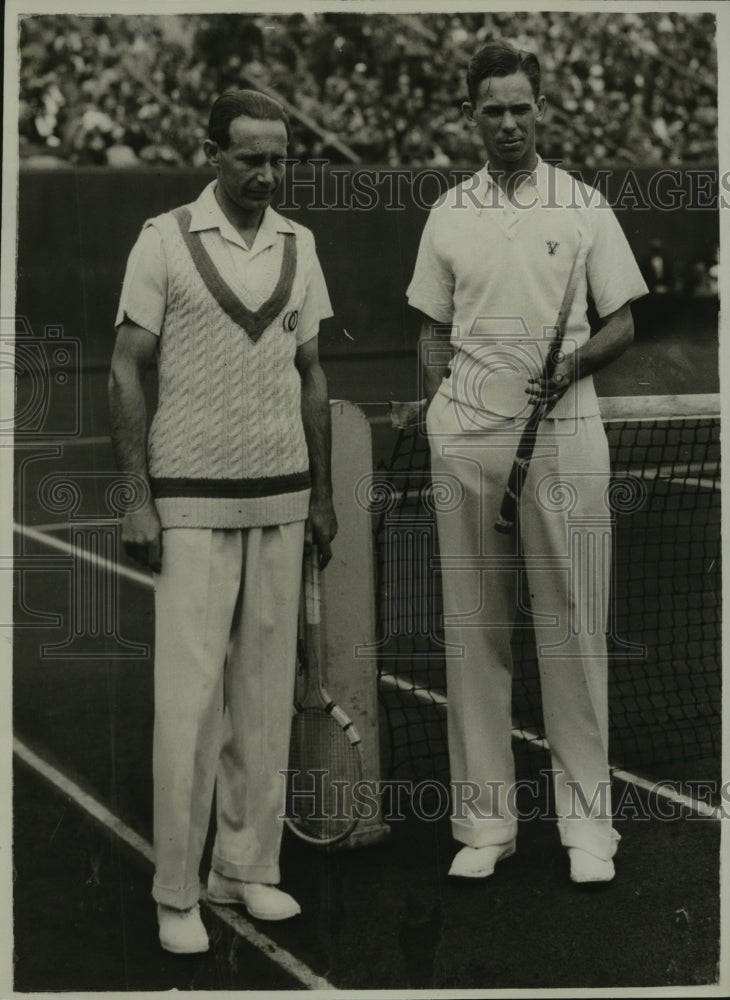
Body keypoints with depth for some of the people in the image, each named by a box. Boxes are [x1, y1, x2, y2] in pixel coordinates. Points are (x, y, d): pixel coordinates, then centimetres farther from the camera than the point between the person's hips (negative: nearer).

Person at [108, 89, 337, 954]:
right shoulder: (165, 240, -4)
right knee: (189, 696, -4)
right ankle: (176, 891, 7)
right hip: (194, 501, -4)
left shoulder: (298, 247, 9)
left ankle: (247, 867, 19)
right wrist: (136, 498, -10)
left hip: (281, 500, 5)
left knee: (266, 692, 7)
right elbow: (126, 373, -4)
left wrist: (322, 494, 13)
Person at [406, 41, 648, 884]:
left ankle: (587, 821, 8)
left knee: (574, 626, 0)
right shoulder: (448, 214, 11)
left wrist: (572, 366, -12)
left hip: (565, 432, -1)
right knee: (473, 629, 4)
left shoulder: (584, 206, 6)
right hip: (468, 437, 2)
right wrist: (438, 420, 2)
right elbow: (433, 331, 15)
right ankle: (482, 821, 12)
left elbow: (623, 322, 7)